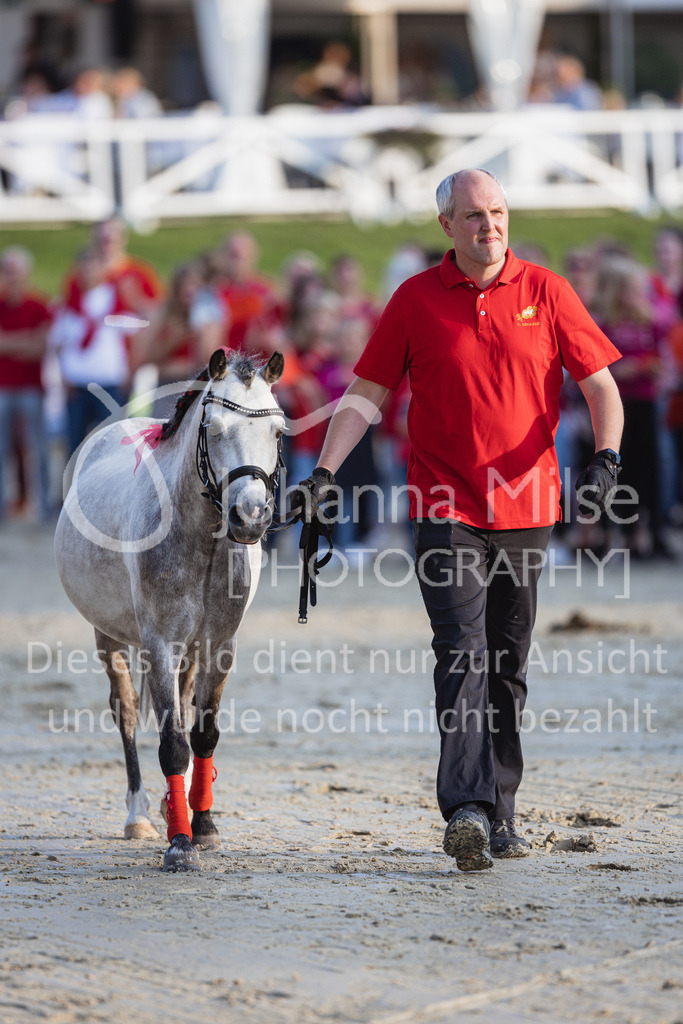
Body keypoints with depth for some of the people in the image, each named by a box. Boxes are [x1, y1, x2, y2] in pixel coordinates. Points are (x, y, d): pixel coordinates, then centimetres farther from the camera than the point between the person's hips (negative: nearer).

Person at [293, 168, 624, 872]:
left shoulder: (545, 292, 3)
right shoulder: (416, 300, 2)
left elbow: (600, 383, 3)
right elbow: (365, 393, 5)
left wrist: (606, 455, -15)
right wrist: (325, 472, -7)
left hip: (526, 510, 2)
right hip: (446, 510, -2)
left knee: (508, 666, 10)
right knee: (462, 654, -15)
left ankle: (500, 813, 19)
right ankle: (466, 809, -25)